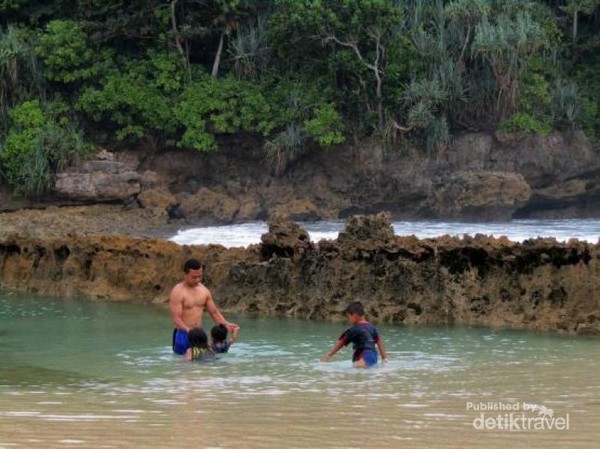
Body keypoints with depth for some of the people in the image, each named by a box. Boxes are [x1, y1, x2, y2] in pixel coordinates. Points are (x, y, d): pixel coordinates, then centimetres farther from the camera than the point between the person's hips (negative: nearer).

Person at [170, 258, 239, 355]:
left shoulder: (204, 291, 7)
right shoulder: (177, 292, -12)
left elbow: (214, 312, 13)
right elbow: (176, 318, -18)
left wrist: (226, 324, -5)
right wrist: (188, 330, -36)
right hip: (183, 335, -6)